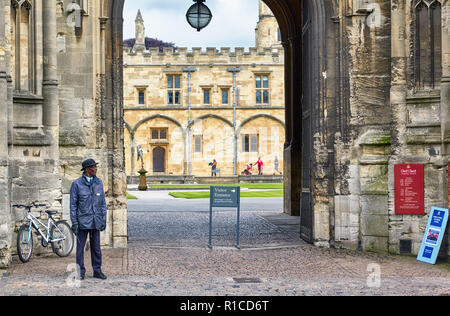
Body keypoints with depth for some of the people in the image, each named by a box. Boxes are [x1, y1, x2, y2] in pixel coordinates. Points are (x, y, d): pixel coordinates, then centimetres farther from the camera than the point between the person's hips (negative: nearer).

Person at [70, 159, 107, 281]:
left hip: (96, 221, 3)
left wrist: (104, 219, 6)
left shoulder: (98, 182, 8)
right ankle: (81, 271, 11)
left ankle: (97, 270, 16)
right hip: (82, 221, -3)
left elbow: (102, 202, 12)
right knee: (80, 247, 2)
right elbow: (73, 204, -2)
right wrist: (74, 222, -7)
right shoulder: (77, 184, -3)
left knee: (96, 247, 8)